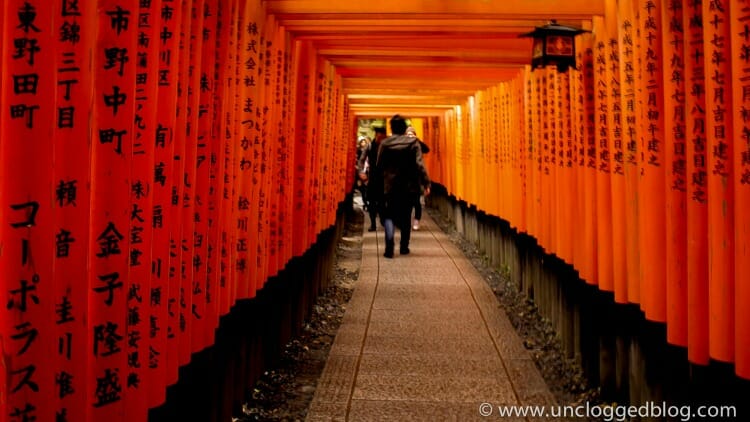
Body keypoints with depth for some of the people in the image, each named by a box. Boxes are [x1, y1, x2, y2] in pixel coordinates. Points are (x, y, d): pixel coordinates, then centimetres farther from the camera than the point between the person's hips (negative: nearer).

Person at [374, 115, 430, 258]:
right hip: (409, 186, 1)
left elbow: (379, 166, 2)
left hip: (390, 185, -1)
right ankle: (404, 246, 21)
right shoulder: (413, 142, -6)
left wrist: (381, 178, 20)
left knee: (389, 216, 3)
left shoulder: (385, 143, -3)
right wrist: (426, 183, -8)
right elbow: (419, 165, -11)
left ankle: (389, 246, -19)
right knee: (406, 216, 17)